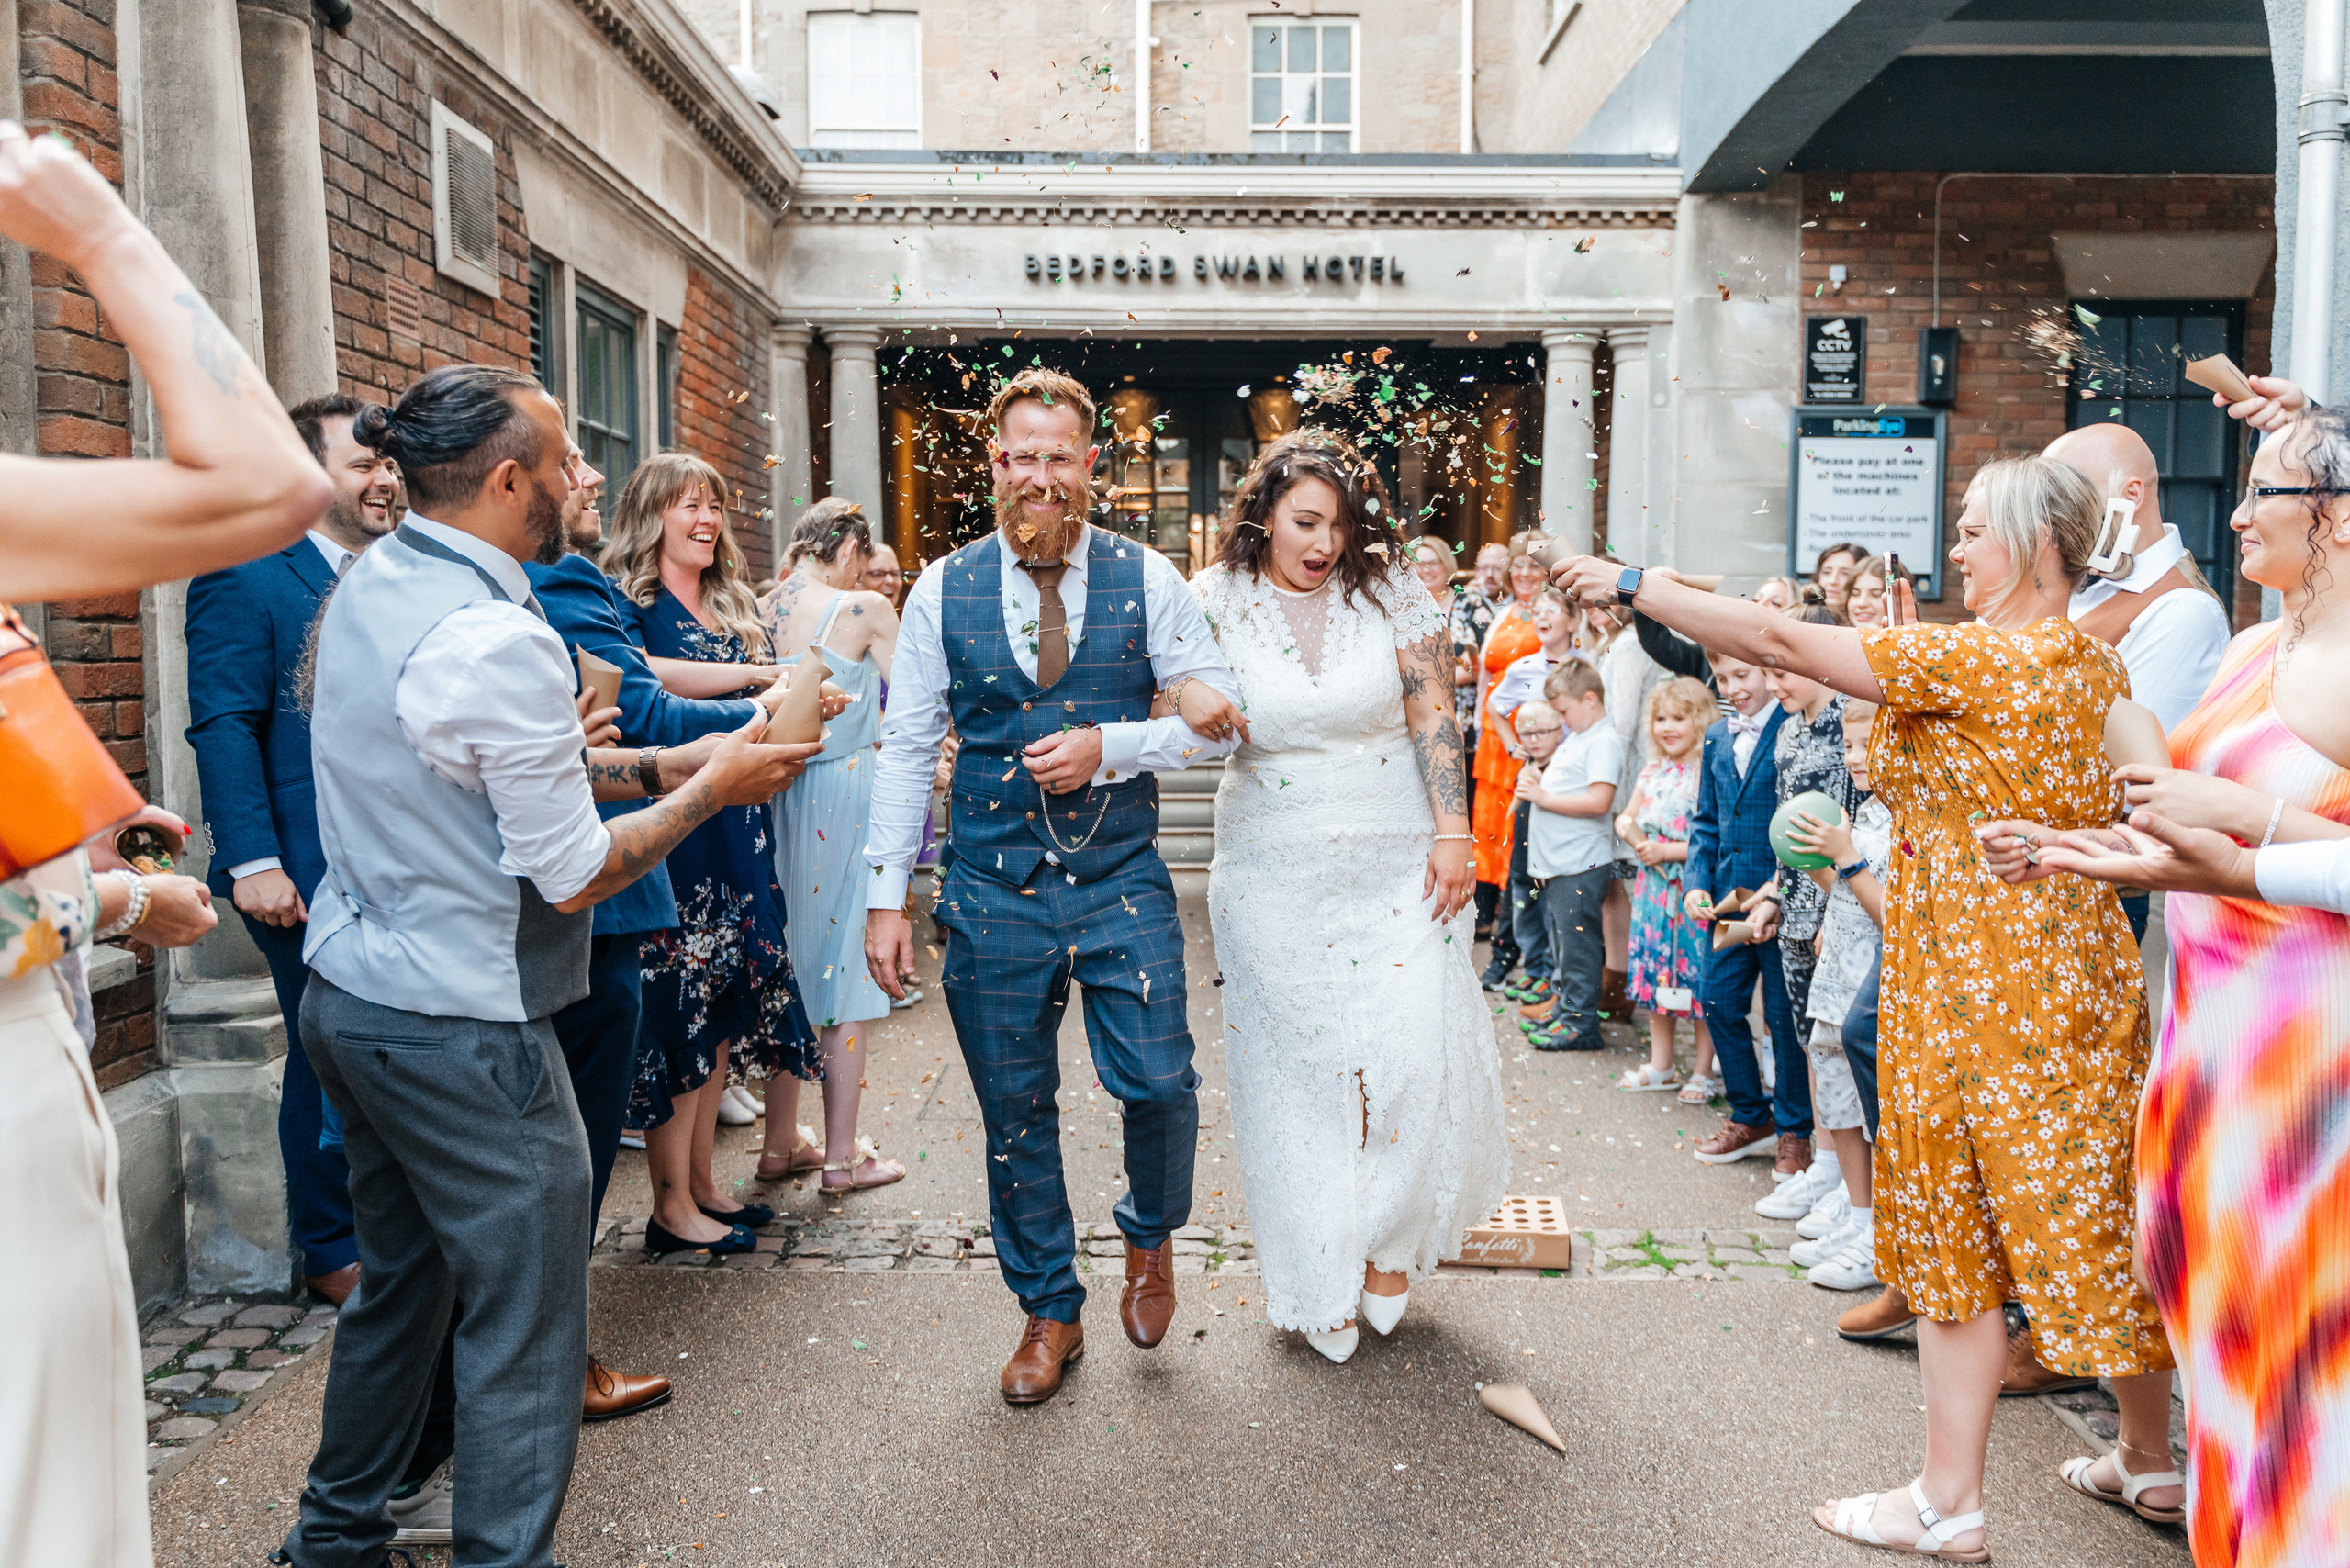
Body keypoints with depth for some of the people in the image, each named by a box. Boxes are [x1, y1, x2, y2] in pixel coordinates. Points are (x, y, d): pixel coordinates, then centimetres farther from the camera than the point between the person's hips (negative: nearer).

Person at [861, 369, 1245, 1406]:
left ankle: (1151, 1236, 27)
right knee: (1014, 1112, 9)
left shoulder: (1146, 580, 0)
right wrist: (885, 897, 1)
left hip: (1123, 881, -1)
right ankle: (1050, 1313, 29)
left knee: (1157, 1081, -8)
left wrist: (1108, 747, -15)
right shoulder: (942, 591, 2)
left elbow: (1217, 721, 1)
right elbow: (906, 748, 4)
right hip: (993, 891, 1)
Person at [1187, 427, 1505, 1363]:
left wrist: (1453, 833, -8)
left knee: (1412, 1050, -5)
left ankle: (1388, 1244, 22)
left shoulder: (1389, 590, -1)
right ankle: (1320, 1281, 22)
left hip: (1397, 865, 0)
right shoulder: (1217, 602, -2)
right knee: (1296, 1064, 5)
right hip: (1277, 878, 0)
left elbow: (1434, 716, -2)